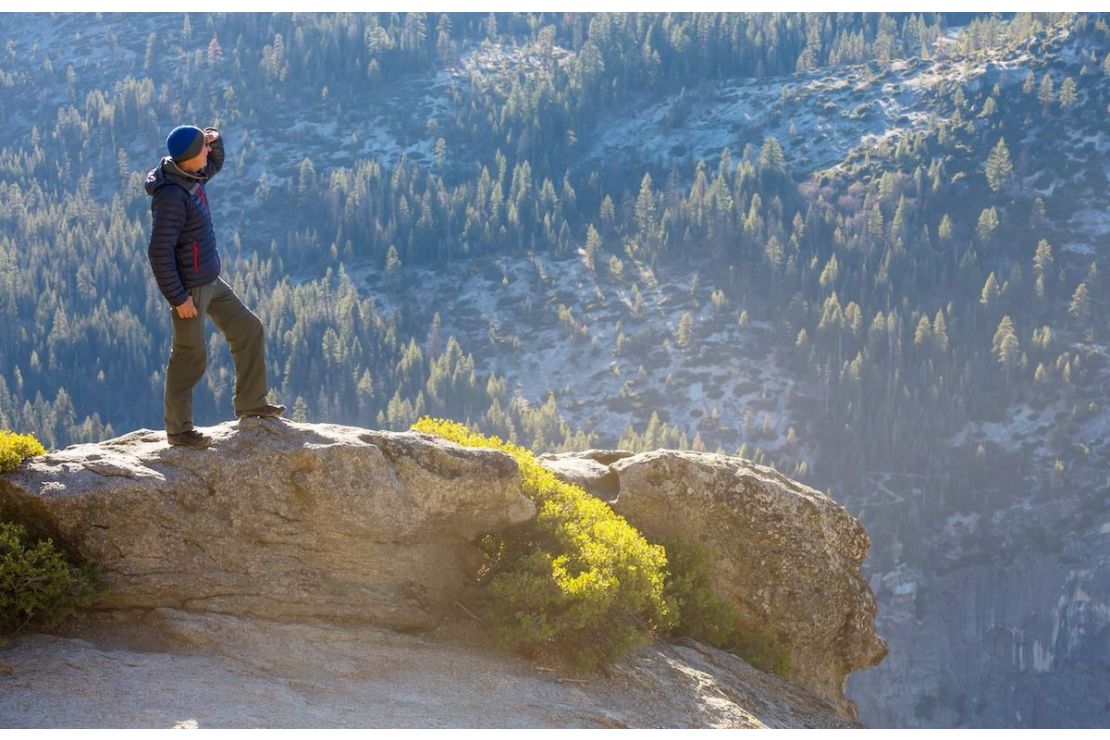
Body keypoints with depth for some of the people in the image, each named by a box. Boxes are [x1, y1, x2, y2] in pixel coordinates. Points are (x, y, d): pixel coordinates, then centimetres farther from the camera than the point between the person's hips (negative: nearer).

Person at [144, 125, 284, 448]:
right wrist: (178, 298, -23)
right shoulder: (171, 195, -27)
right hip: (189, 287, -10)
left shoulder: (190, 176, 1)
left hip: (210, 282, 10)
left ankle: (250, 403, 29)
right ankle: (178, 430, 15)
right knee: (190, 358, 1)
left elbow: (214, 164, 26)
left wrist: (216, 141, 2)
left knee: (248, 330, 17)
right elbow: (160, 252, -26)